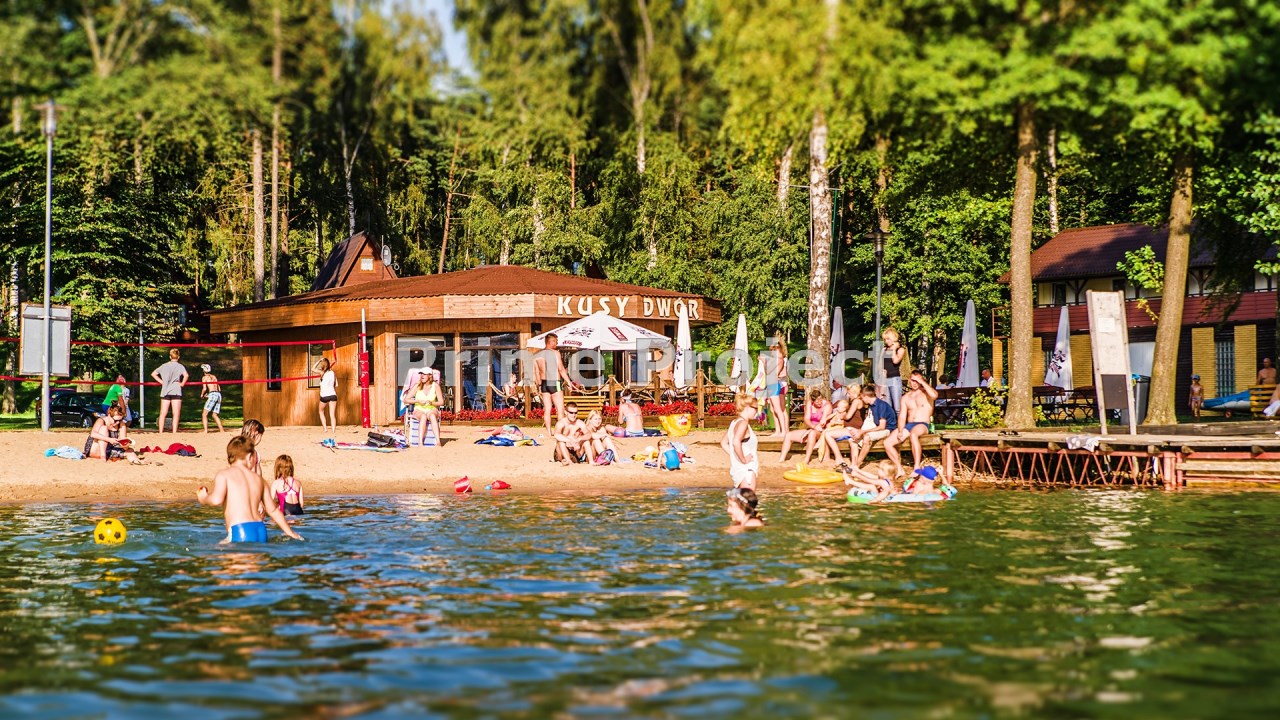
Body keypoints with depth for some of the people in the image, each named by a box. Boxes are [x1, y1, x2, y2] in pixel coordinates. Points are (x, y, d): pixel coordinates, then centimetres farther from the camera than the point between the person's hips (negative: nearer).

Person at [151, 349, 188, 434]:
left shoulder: (164, 366, 11)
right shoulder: (179, 366, -2)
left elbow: (153, 374, 12)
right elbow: (186, 375, -19)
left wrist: (161, 382, 11)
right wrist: (182, 383, -5)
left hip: (165, 391, 3)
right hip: (176, 392, -3)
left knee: (163, 413, 7)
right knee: (176, 414, -1)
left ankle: (160, 432, 5)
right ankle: (174, 432, -7)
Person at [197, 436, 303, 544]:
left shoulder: (223, 474, 4)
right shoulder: (258, 478, 19)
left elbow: (216, 500, -14)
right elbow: (273, 510, 25)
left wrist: (204, 499, 10)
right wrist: (290, 532, 36)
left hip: (239, 532, -5)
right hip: (261, 530, 5)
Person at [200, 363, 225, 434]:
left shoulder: (205, 377, 5)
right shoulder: (214, 377, 23)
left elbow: (204, 388, -5)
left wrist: (202, 395, 14)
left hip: (212, 394, -7)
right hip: (219, 394, 7)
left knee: (204, 414, -6)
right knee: (215, 415, 15)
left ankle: (205, 431, -21)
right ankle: (221, 431, 5)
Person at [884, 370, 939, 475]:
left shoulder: (926, 393, 6)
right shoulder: (905, 397, 19)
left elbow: (935, 395, -20)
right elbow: (902, 417, 13)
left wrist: (922, 382, -11)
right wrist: (900, 431, -5)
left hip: (922, 425, -6)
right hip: (908, 425, 6)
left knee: (913, 434, -42)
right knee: (887, 442, -15)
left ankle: (917, 467, -42)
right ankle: (899, 469, -5)